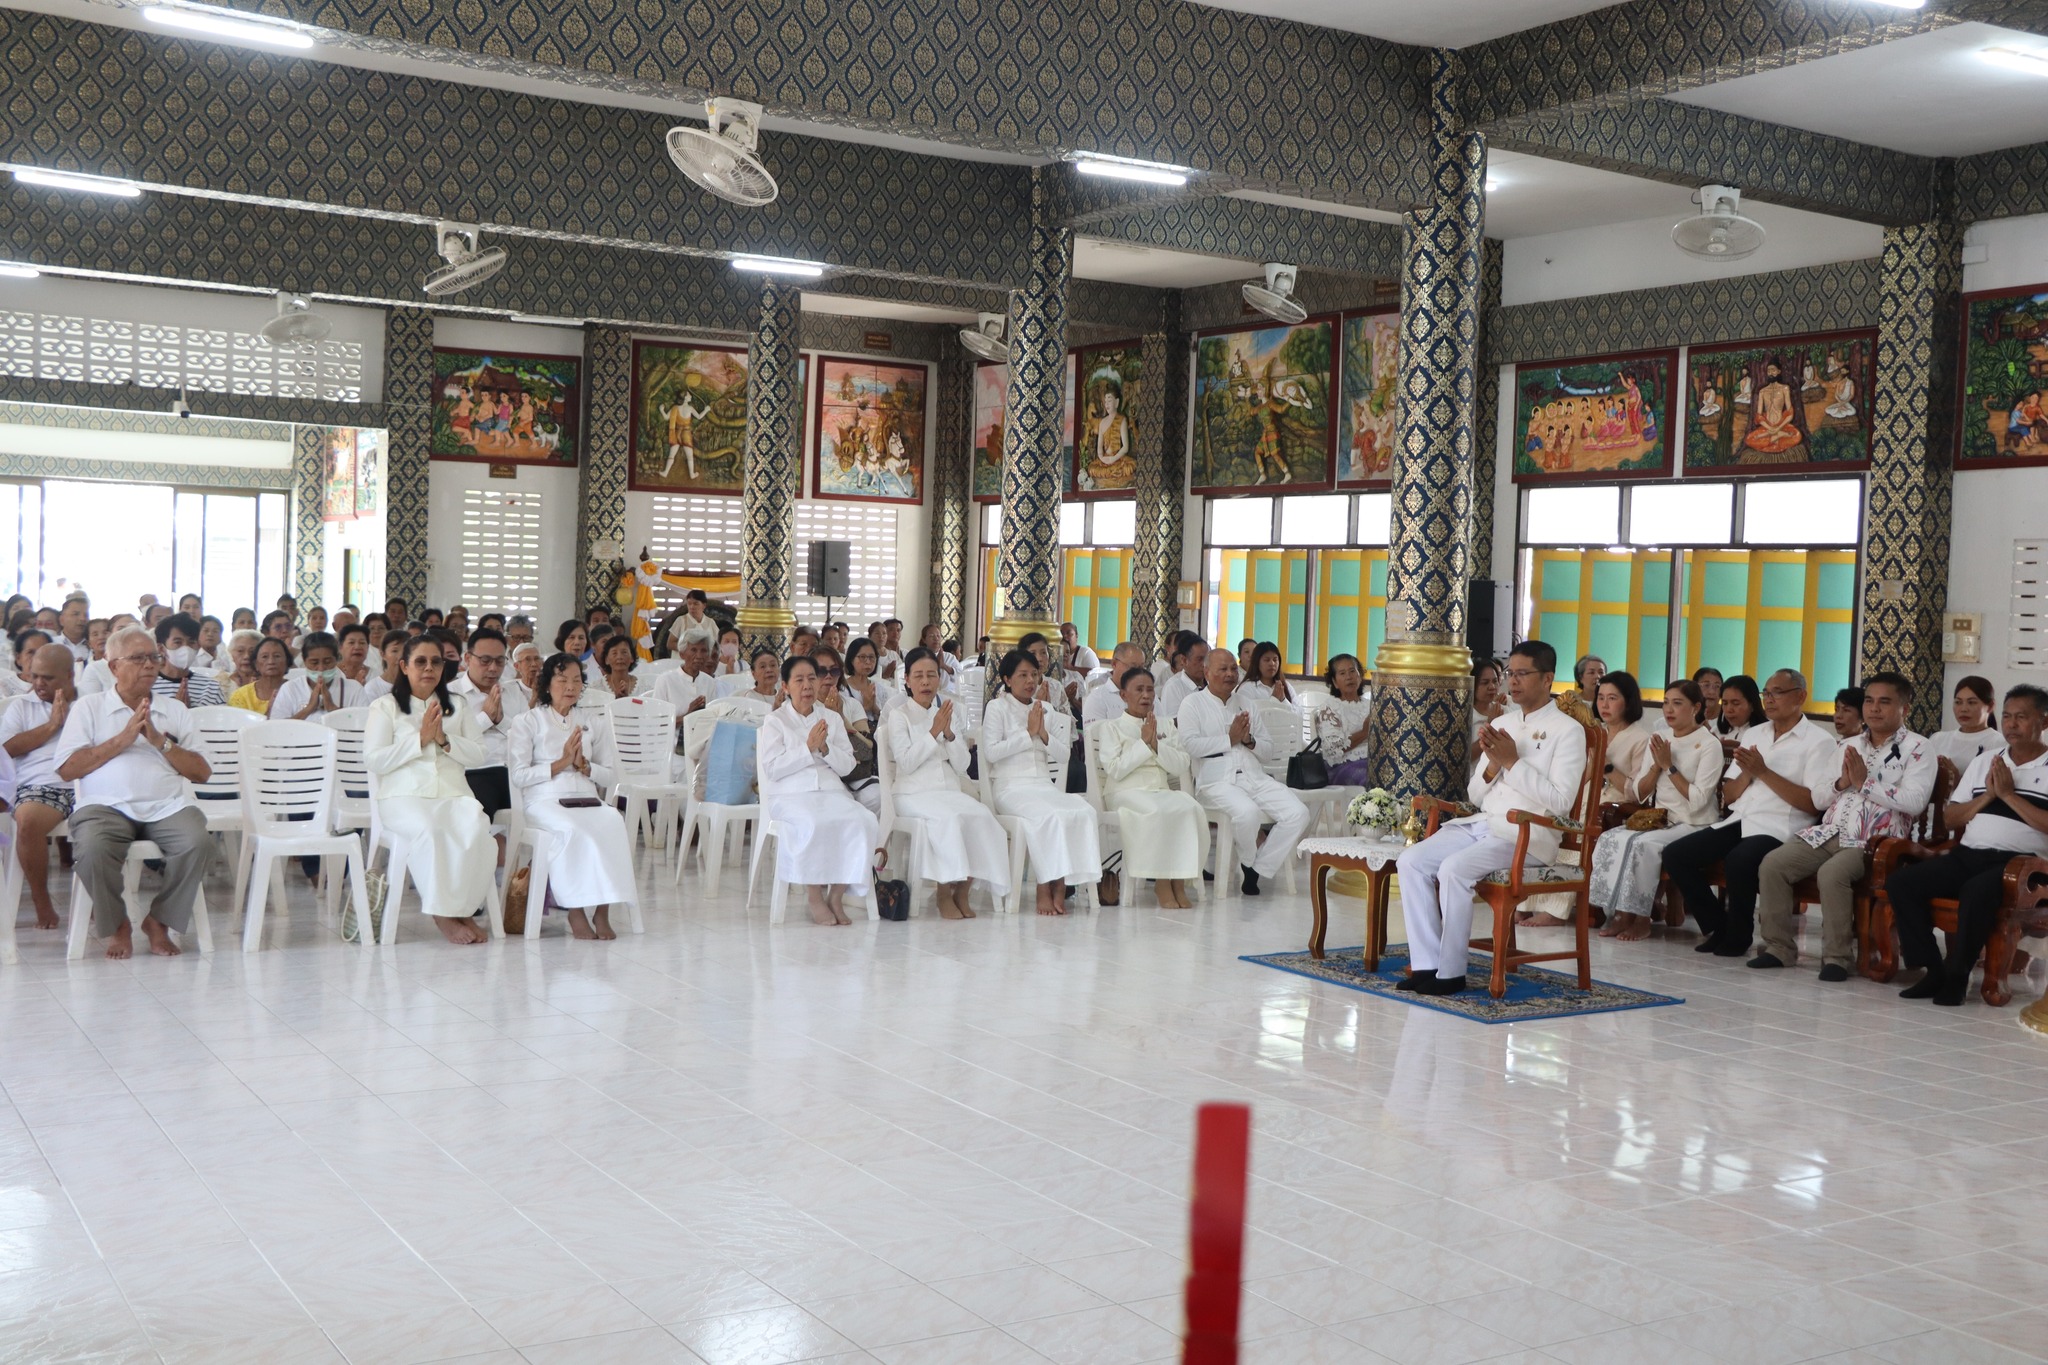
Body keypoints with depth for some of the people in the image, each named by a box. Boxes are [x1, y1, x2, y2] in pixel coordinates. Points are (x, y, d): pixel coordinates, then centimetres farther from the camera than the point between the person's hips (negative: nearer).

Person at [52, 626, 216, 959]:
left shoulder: (174, 710, 20)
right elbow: (66, 769, 1)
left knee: (199, 843, -30)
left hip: (168, 805, 2)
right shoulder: (89, 707, 15)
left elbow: (202, 772, 10)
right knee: (92, 850, -34)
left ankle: (160, 921, -7)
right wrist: (122, 739, -4)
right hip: (107, 804, -2)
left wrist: (158, 740, -2)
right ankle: (116, 925, -6)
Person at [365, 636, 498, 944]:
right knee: (428, 830, -38)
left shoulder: (458, 706, 23)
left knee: (476, 831, -32)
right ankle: (443, 915, -28)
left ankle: (461, 910, -20)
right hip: (404, 795, -3)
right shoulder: (385, 707, 13)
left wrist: (444, 739, -4)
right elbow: (373, 760, -1)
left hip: (454, 794, 3)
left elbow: (478, 756, 12)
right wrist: (420, 740, -6)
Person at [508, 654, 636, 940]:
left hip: (588, 799, 3)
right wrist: (561, 763, -7)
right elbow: (519, 776, 0)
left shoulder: (594, 723, 23)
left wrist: (584, 765, -2)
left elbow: (609, 777, 17)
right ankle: (576, 911, -30)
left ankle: (602, 909, -32)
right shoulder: (526, 722, 12)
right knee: (573, 830, -38)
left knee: (614, 824, -33)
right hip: (544, 801, -3)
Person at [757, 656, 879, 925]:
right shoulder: (775, 720, 7)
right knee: (813, 824, -37)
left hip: (831, 791, 4)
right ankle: (815, 898, -22)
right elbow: (771, 768, -6)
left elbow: (847, 766, 12)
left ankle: (837, 894, -18)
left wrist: (825, 749, -6)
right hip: (789, 794, -4)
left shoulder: (832, 718, 18)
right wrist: (808, 748, -10)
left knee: (864, 820, -27)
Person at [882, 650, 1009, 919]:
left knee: (981, 815, -27)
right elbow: (906, 762, -8)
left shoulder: (946, 712, 19)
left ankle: (962, 893, -17)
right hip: (913, 793, -5)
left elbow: (962, 765, 11)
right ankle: (944, 896, -23)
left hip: (949, 790, 5)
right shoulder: (899, 715, 6)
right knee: (949, 818, -35)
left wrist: (949, 733, -5)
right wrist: (933, 732, -13)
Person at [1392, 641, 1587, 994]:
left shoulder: (1567, 731, -1)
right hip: (1482, 824, 7)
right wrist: (1492, 766, -3)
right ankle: (1426, 963, -15)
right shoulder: (1500, 725, 19)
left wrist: (1512, 761, -13)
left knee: (1454, 869, -30)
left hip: (1528, 835, -7)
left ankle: (1451, 972, -19)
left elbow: (1560, 802, -13)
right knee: (1411, 861, -16)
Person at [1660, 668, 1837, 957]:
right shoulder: (1752, 734, 20)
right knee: (1675, 855, -11)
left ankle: (1737, 938, -11)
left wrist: (1764, 772, -13)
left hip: (1779, 828, -7)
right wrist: (1748, 773, -3)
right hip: (1740, 820, 7)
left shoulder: (1819, 741, 0)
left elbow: (1813, 803, -12)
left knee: (1738, 861, -36)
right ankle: (1717, 927, 3)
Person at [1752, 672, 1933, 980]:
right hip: (1829, 832, 6)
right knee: (1772, 864, -15)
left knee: (1832, 873, -34)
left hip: (1873, 840, -6)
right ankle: (1779, 946, -5)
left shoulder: (1917, 748, 2)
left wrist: (1864, 782, -12)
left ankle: (1837, 957, -20)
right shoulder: (1848, 745, 21)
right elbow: (1818, 800, 18)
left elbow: (1914, 801, -14)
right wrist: (1841, 783, -2)